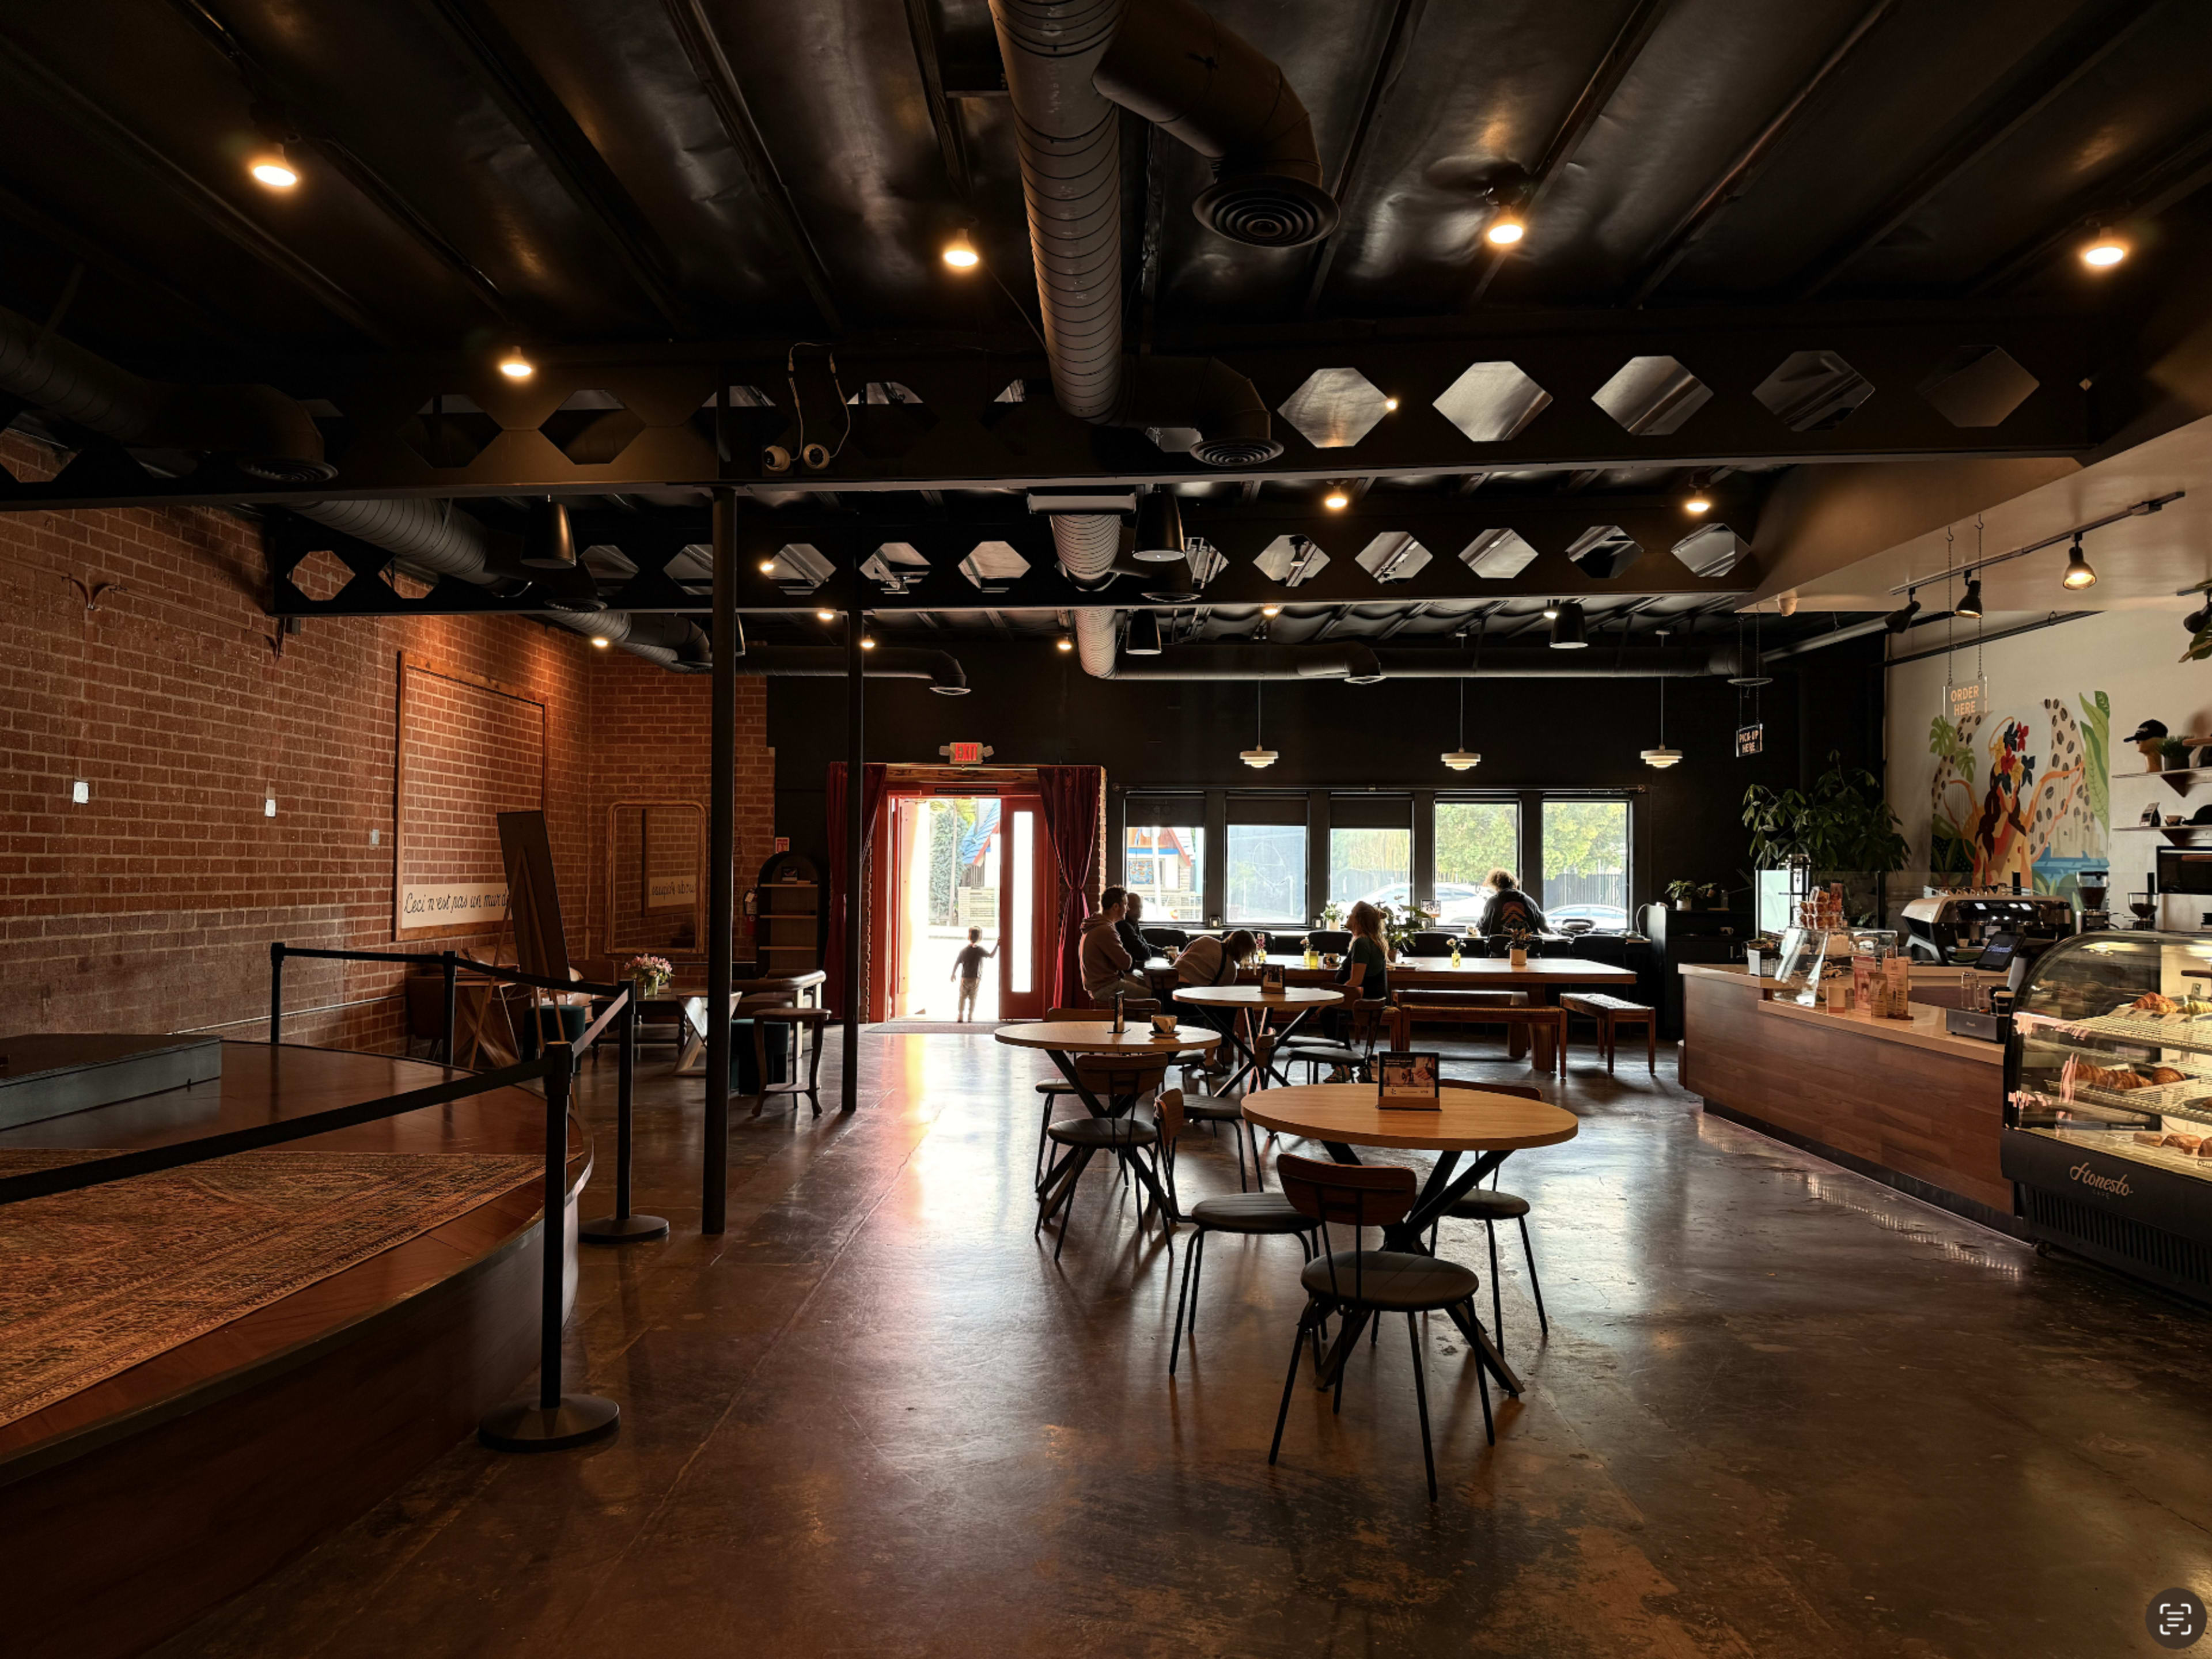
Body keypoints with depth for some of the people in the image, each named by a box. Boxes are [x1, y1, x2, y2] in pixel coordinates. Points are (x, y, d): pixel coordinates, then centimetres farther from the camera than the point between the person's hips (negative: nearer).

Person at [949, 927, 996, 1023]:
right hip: (976, 979, -2)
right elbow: (991, 956, -7)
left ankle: (961, 1016, 5)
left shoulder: (964, 950, -2)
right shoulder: (980, 950, -11)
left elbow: (957, 963, 1)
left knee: (963, 997, 10)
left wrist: (953, 974, 15)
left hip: (965, 978, 2)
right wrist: (997, 945, -2)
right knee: (973, 998, 8)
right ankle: (970, 1016, 9)